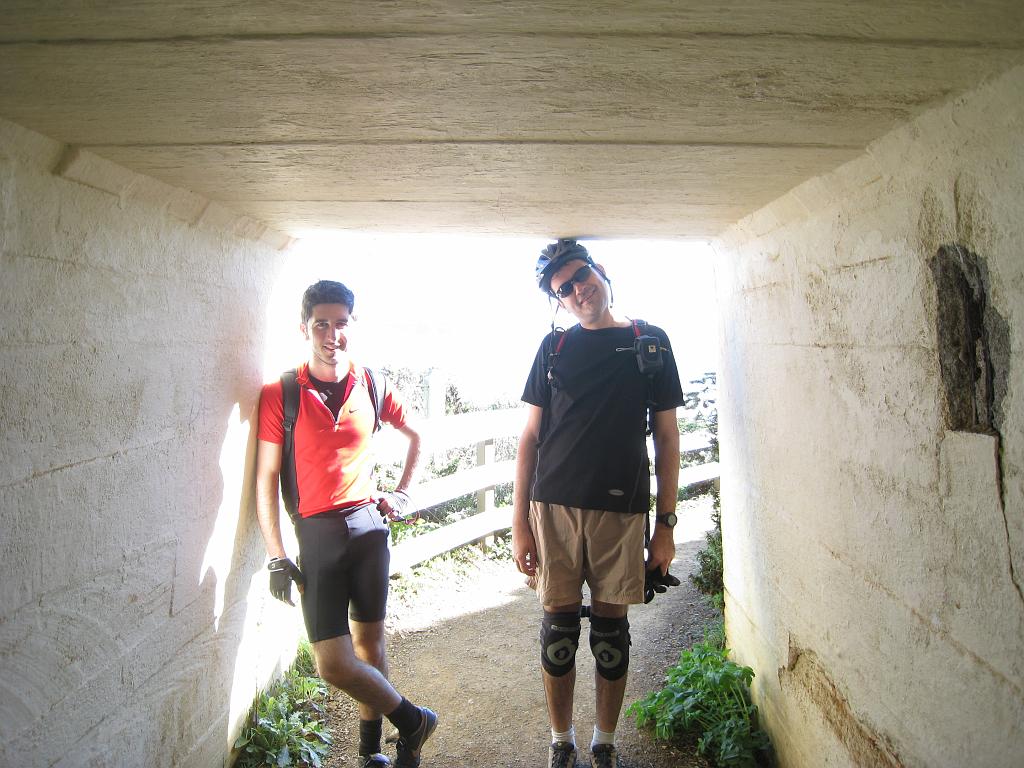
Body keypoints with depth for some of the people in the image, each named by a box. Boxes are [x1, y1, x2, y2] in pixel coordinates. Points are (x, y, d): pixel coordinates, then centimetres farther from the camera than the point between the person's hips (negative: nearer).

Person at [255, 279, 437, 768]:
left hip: (368, 523, 2)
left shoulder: (371, 385, 2)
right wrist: (276, 557, -7)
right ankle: (412, 722, 19)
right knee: (333, 662, -5)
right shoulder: (280, 394, -6)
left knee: (369, 640, 13)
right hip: (316, 531, -2)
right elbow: (266, 477, -4)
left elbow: (415, 434, 19)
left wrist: (402, 493, 10)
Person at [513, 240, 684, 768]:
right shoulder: (555, 347, 7)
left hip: (622, 511, -1)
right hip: (553, 507, 1)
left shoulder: (651, 343, 5)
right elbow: (530, 436, 6)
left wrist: (666, 525, 0)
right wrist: (519, 522, 1)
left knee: (611, 630, 8)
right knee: (559, 627, 7)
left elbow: (667, 437, 5)